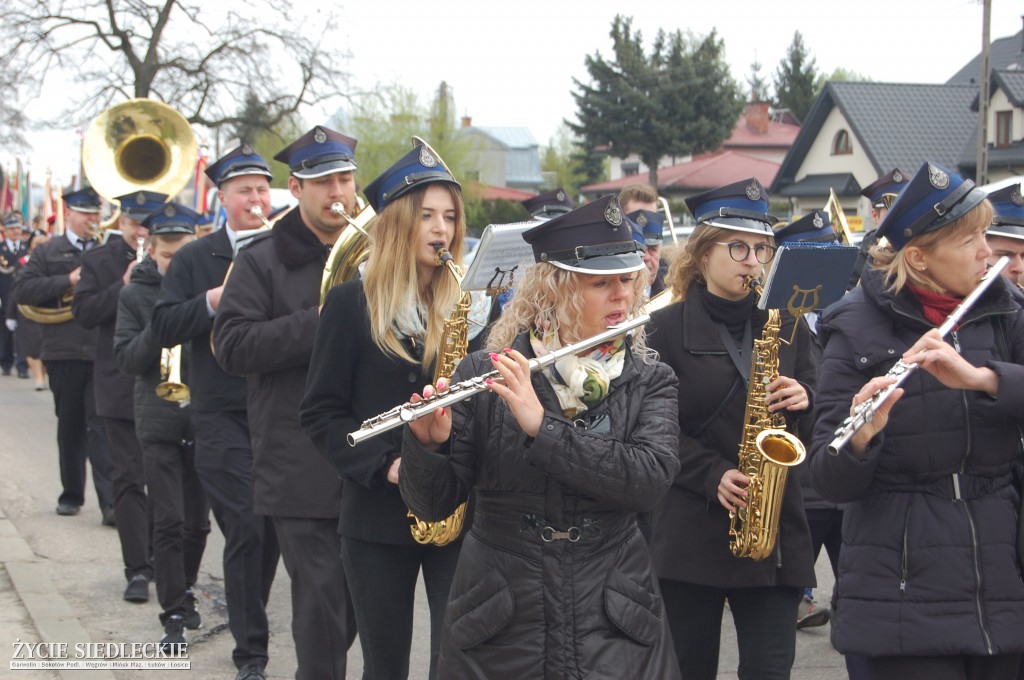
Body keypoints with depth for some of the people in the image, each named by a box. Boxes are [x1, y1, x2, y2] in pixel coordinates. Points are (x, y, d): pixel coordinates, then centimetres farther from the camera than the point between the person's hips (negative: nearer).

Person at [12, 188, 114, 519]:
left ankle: (110, 501, -13)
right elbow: (22, 290, -4)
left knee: (102, 425, -8)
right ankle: (71, 495, 23)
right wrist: (68, 281, -11)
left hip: (103, 354, -1)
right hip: (64, 352, 1)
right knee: (70, 426, 10)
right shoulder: (48, 252, 9)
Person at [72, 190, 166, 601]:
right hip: (122, 386, -1)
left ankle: (157, 556, 27)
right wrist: (123, 287, -18)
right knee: (129, 478, -4)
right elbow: (83, 313, -6)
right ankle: (137, 570, -3)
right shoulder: (99, 261, 5)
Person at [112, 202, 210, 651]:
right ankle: (174, 614, 2)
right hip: (159, 422, -1)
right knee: (169, 522, -5)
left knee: (197, 521, 10)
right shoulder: (136, 294, 3)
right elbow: (126, 360, -3)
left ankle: (185, 592, 31)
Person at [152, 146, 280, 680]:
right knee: (245, 529, -8)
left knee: (274, 528, 10)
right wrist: (214, 300, -17)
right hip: (223, 416, -3)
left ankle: (247, 613, 33)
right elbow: (164, 327, -3)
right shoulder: (194, 259, 4)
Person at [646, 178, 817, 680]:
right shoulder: (668, 329, -1)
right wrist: (713, 475, -18)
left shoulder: (786, 326, 10)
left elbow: (819, 413, 14)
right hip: (691, 532, -2)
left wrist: (802, 401, -9)